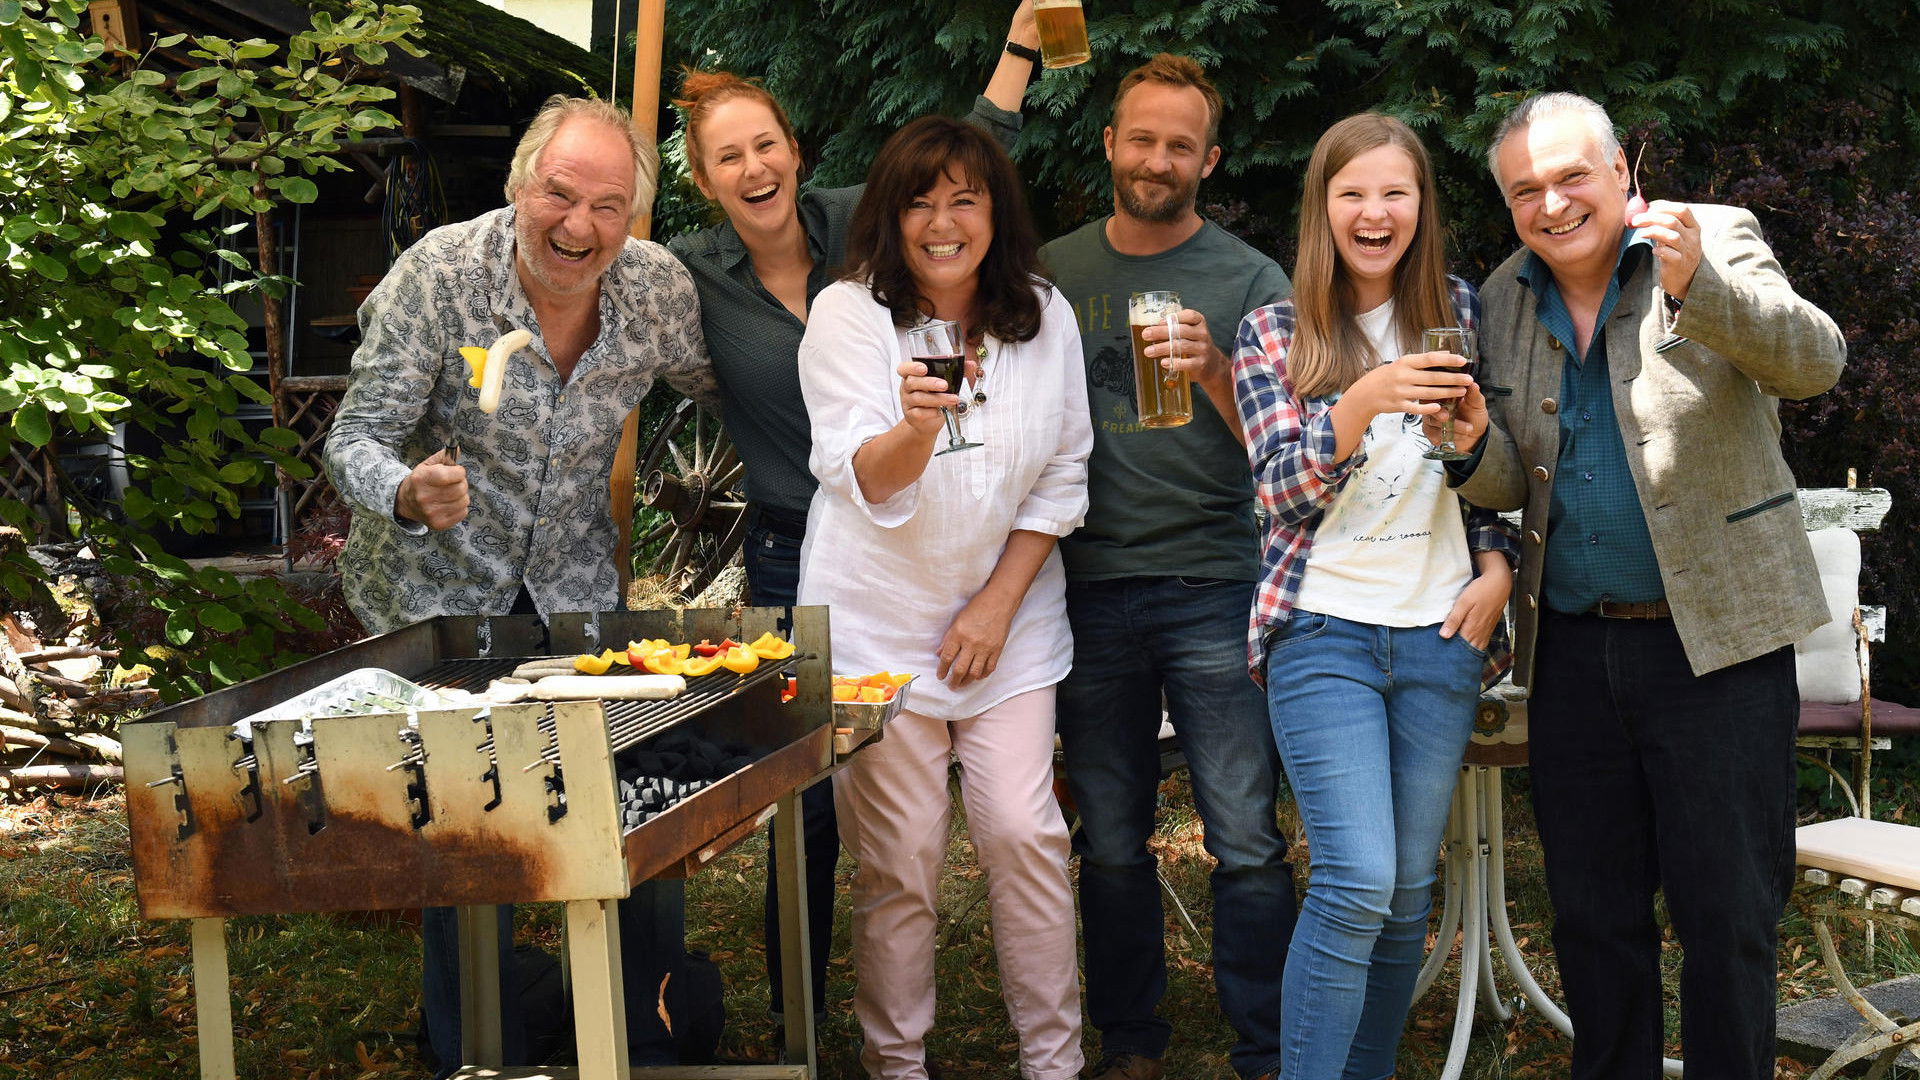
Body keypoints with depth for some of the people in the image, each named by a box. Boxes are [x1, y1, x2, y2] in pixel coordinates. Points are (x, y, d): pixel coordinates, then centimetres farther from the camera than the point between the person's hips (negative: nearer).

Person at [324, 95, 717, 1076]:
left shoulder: (658, 288, -10)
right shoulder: (439, 274, -20)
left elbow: (717, 386, 10)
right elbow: (358, 438, -18)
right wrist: (408, 495, -40)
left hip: (576, 586, 3)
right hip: (437, 592, -3)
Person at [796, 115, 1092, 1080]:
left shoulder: (1045, 315, 1)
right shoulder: (848, 314, -8)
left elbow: (1063, 478, 6)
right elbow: (866, 483, -18)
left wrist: (1000, 602, -4)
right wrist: (915, 429, -40)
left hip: (1007, 612, 2)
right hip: (878, 620, -2)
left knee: (1025, 834, -3)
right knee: (899, 858, 1)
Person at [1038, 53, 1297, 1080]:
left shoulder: (1251, 281, 3)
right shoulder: (1052, 273, 11)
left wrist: (1217, 373, -20)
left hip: (1213, 588, -2)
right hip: (1087, 589, 2)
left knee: (1247, 843, -5)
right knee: (1110, 843, 8)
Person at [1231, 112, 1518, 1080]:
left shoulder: (1460, 314, 9)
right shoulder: (1274, 333, 1)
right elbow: (1282, 491, -10)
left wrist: (1497, 566, 0)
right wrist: (1363, 403, -25)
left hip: (1441, 634, 3)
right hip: (1325, 629, -3)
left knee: (1409, 889, 8)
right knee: (1357, 882, -14)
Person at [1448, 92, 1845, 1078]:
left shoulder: (1717, 241, -4)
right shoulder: (1502, 301, 8)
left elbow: (1814, 361, -21)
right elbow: (1511, 488, 11)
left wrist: (1694, 286, -38)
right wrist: (1473, 445, -12)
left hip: (1717, 636, -4)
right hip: (1572, 649, 4)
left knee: (1725, 911, 0)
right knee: (1593, 912, 12)